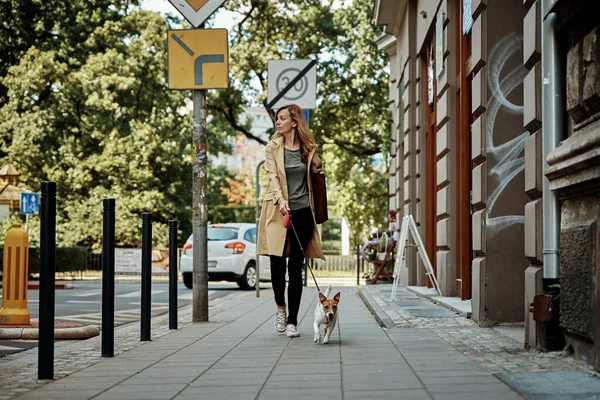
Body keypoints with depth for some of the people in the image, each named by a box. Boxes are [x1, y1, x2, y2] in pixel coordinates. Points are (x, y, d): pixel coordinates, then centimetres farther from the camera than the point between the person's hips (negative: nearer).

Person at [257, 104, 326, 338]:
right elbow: (272, 176, -7)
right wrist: (281, 200, -23)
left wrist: (318, 167, 2)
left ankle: (292, 321, 6)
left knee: (295, 267, 0)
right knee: (277, 263, -6)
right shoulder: (273, 148, 4)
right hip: (278, 211, -1)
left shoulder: (308, 148, 8)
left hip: (302, 212, 1)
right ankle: (280, 308, 21)